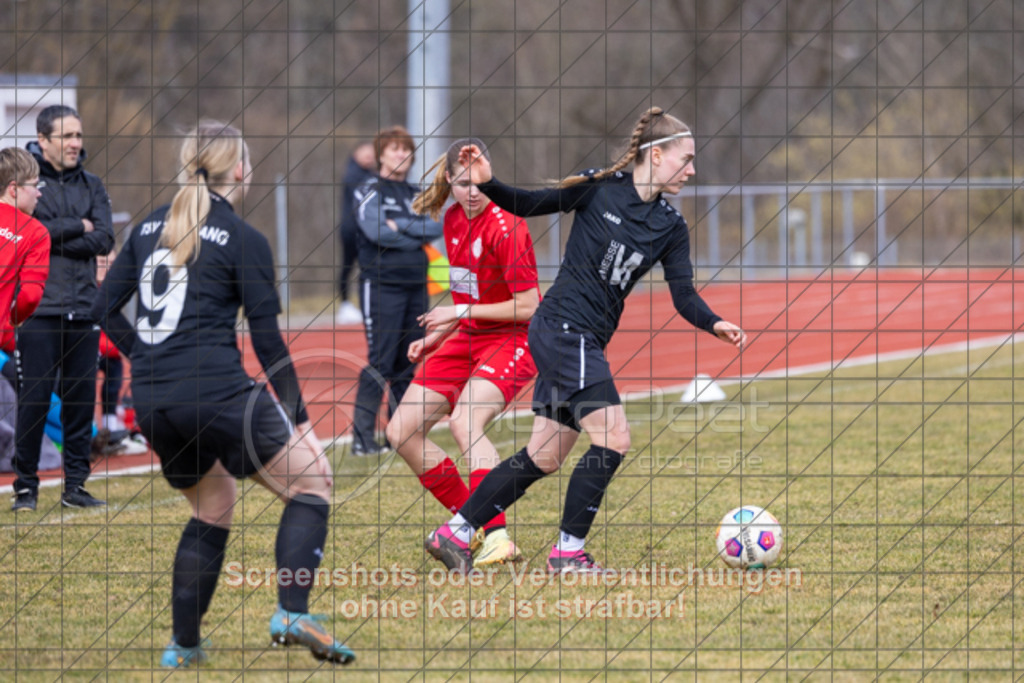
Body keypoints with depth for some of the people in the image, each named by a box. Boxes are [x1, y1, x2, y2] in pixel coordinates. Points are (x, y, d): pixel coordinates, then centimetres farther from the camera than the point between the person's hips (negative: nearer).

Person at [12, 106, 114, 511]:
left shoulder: (91, 186, 14)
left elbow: (104, 239, 1)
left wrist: (52, 238, -9)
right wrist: (78, 227, -7)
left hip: (83, 310, 4)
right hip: (38, 309, -4)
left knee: (82, 401, 4)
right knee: (35, 399, -5)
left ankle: (76, 485, 11)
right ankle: (25, 486, 4)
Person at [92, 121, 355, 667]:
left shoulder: (149, 227, 12)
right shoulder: (243, 240, -4)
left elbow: (105, 308, 13)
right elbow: (267, 339, -5)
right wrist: (297, 413, 2)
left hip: (152, 399, 6)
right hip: (217, 392, -6)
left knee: (211, 513, 24)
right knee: (311, 481, 7)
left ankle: (183, 644, 21)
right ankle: (292, 614, -10)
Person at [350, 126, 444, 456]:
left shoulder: (415, 194, 16)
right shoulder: (370, 191, -1)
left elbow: (438, 227, 1)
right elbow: (376, 231, -16)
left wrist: (401, 226, -11)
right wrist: (417, 238, -5)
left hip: (415, 286, 6)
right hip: (382, 285, -6)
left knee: (408, 366, 7)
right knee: (380, 363, -11)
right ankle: (362, 438, -11)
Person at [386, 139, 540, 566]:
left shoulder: (504, 228, -19)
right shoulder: (454, 221, 6)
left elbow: (527, 306, -20)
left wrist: (462, 312, -18)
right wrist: (436, 337, 11)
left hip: (512, 340, -9)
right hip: (467, 339, 9)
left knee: (465, 422, -33)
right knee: (401, 433, 2)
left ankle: (498, 538, -36)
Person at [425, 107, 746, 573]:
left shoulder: (671, 228, 7)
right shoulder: (599, 188, -6)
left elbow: (684, 297, 0)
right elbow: (530, 205, 4)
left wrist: (715, 324, -19)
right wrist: (487, 184, -13)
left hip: (588, 342, 7)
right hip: (562, 328, -7)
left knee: (544, 458, 9)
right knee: (613, 439, -14)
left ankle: (454, 534, 18)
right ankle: (568, 551, -4)